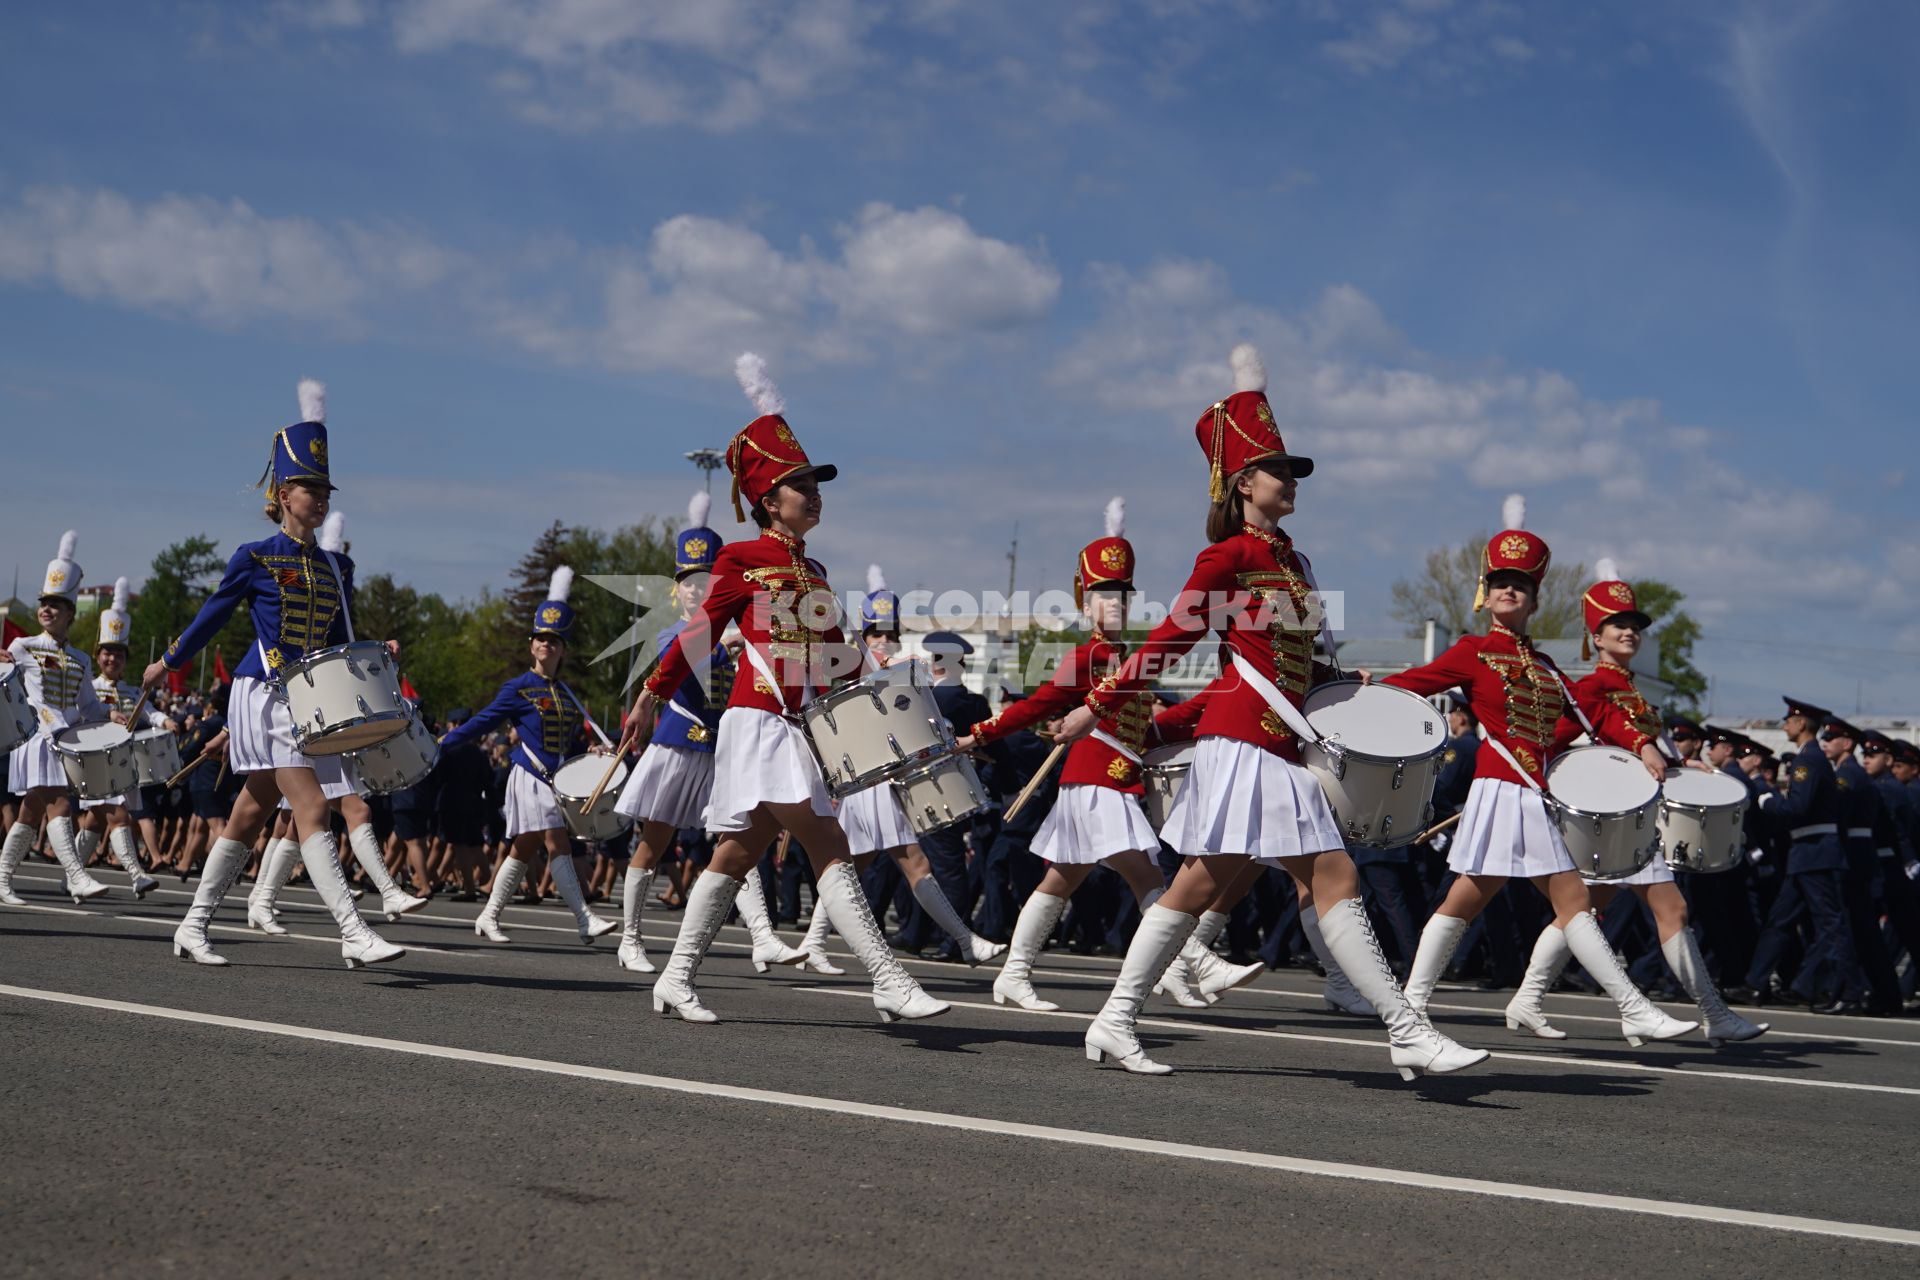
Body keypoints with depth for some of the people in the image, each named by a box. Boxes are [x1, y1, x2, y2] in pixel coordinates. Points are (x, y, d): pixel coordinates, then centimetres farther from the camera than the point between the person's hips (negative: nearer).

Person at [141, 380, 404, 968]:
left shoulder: (337, 567, 12)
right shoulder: (254, 558, -4)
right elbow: (212, 616, 8)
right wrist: (167, 665, 18)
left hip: (312, 700, 7)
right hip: (265, 694, -7)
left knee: (250, 815, 12)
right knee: (312, 809, -16)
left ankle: (193, 927, 23)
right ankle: (354, 934, -22)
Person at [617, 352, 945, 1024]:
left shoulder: (814, 572, 18)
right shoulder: (742, 559, -3)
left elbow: (835, 655, 20)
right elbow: (701, 633, -1)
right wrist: (651, 695, -1)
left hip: (806, 729, 8)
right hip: (760, 722, -8)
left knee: (736, 855, 11)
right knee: (828, 848, -15)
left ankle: (675, 981, 19)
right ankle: (890, 981, -20)